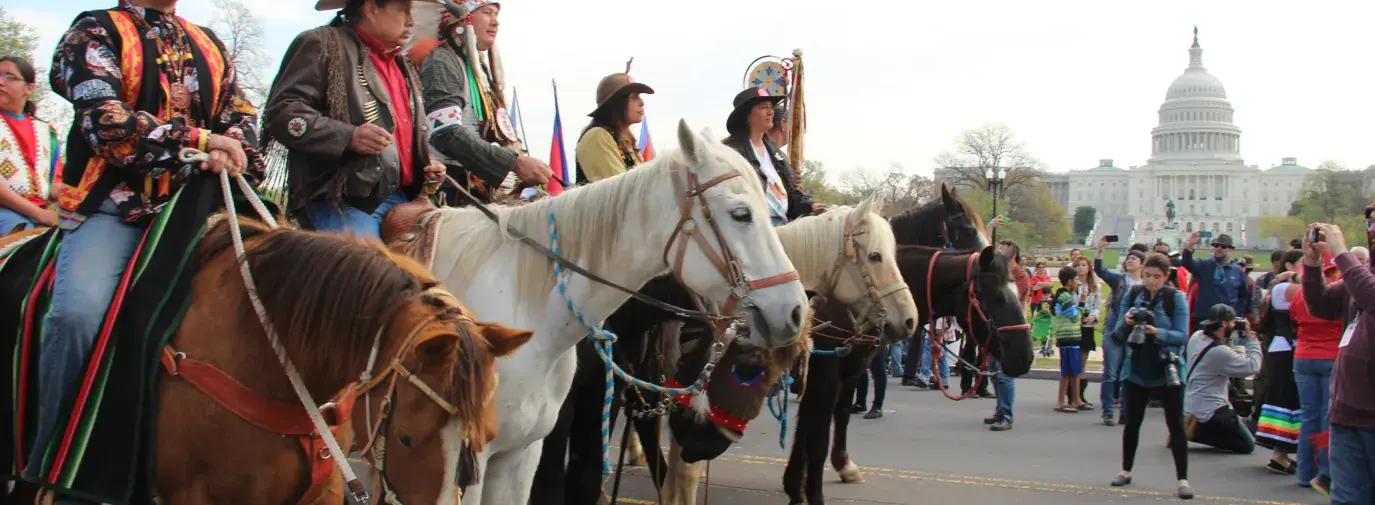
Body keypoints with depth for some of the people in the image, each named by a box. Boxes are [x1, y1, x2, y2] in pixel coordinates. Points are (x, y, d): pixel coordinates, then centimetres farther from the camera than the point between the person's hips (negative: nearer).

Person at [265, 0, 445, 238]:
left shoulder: (402, 66, 26)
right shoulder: (323, 44, 0)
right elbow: (280, 112, -10)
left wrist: (427, 166, 16)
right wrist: (348, 137, -22)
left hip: (402, 200, 8)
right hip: (343, 201, -8)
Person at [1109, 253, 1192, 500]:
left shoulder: (1176, 298, -7)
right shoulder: (1131, 295, 0)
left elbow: (1182, 336, -12)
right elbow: (1118, 335, 1)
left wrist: (1157, 332, -28)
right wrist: (1126, 323, -20)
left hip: (1167, 370, -3)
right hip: (1136, 369, 3)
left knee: (1176, 424, -4)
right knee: (1132, 422, 13)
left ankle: (1182, 479, -1)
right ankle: (1126, 471, 28)